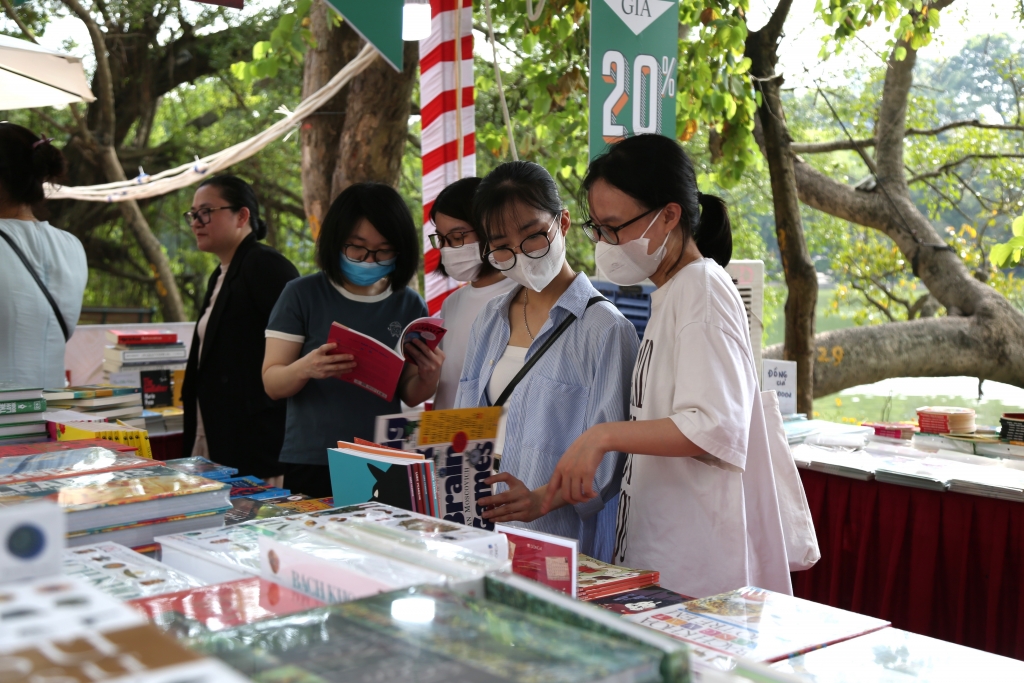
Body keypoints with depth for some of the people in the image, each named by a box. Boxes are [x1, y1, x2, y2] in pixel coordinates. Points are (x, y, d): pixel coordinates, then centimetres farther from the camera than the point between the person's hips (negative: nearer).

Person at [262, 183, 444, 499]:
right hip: (311, 468, -2)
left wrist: (428, 378, -14)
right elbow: (271, 383, -5)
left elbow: (409, 396, 8)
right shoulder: (302, 295, -4)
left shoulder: (410, 305, 3)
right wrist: (304, 369, -26)